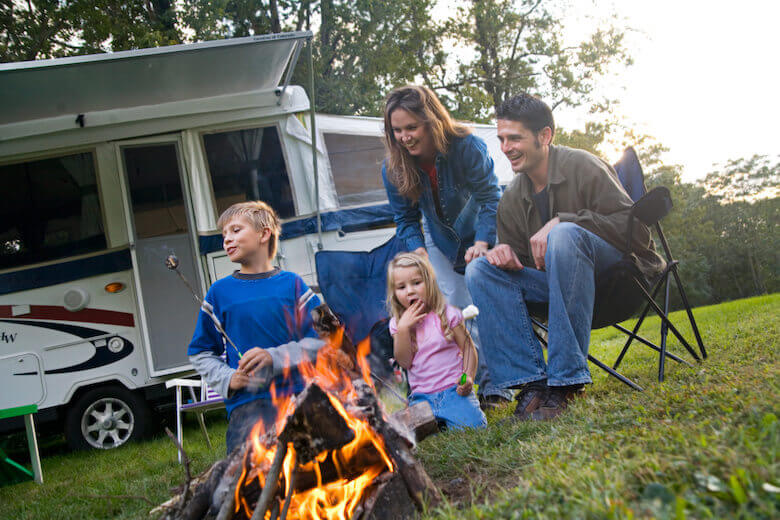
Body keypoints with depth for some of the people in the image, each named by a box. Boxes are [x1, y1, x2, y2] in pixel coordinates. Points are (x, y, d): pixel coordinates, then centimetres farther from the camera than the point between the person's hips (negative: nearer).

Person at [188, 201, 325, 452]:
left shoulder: (291, 284, 9)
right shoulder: (220, 291, 11)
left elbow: (321, 339, 3)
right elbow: (201, 354, 16)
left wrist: (275, 357, -11)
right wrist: (228, 378, -2)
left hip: (297, 394, 1)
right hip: (247, 402, 0)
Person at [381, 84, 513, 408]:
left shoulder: (468, 147, -29)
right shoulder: (393, 168, -19)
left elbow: (490, 199, -23)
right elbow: (405, 219, -6)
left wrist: (481, 244, -36)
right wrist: (420, 253, -23)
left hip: (480, 235, -3)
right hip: (440, 242, 3)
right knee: (454, 308, -6)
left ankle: (494, 383, -9)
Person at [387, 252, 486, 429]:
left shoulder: (447, 314, -2)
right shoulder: (397, 323, 6)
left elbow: (468, 348, 1)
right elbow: (404, 361, -3)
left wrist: (468, 377, -16)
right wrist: (403, 328, -15)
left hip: (453, 390, -2)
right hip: (422, 396, 2)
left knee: (469, 425, -24)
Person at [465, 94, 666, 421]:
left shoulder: (583, 167, -10)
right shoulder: (511, 200, 7)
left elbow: (630, 225, -18)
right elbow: (521, 260, 13)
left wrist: (560, 222, -27)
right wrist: (504, 251, -12)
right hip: (558, 280, 6)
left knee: (565, 235, -37)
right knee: (480, 271, -13)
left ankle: (566, 379, -35)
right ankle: (531, 381, -24)